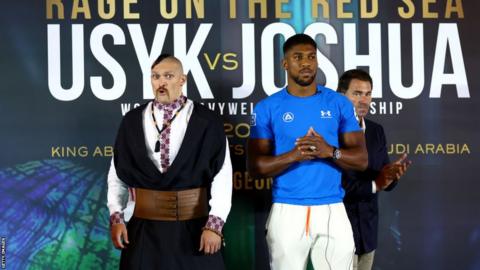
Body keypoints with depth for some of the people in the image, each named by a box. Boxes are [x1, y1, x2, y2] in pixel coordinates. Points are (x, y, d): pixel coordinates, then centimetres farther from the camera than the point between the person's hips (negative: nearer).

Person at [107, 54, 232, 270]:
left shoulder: (206, 122, -4)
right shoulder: (132, 121, 4)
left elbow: (222, 175, -8)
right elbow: (118, 173, 8)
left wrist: (215, 224, -15)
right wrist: (116, 217, -2)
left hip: (192, 227, -2)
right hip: (144, 228, 2)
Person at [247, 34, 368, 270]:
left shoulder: (340, 104, 4)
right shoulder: (267, 108, 0)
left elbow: (361, 160, 2)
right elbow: (254, 166, -4)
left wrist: (330, 151, -17)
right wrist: (293, 156, -20)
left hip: (332, 210, 1)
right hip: (287, 210, -1)